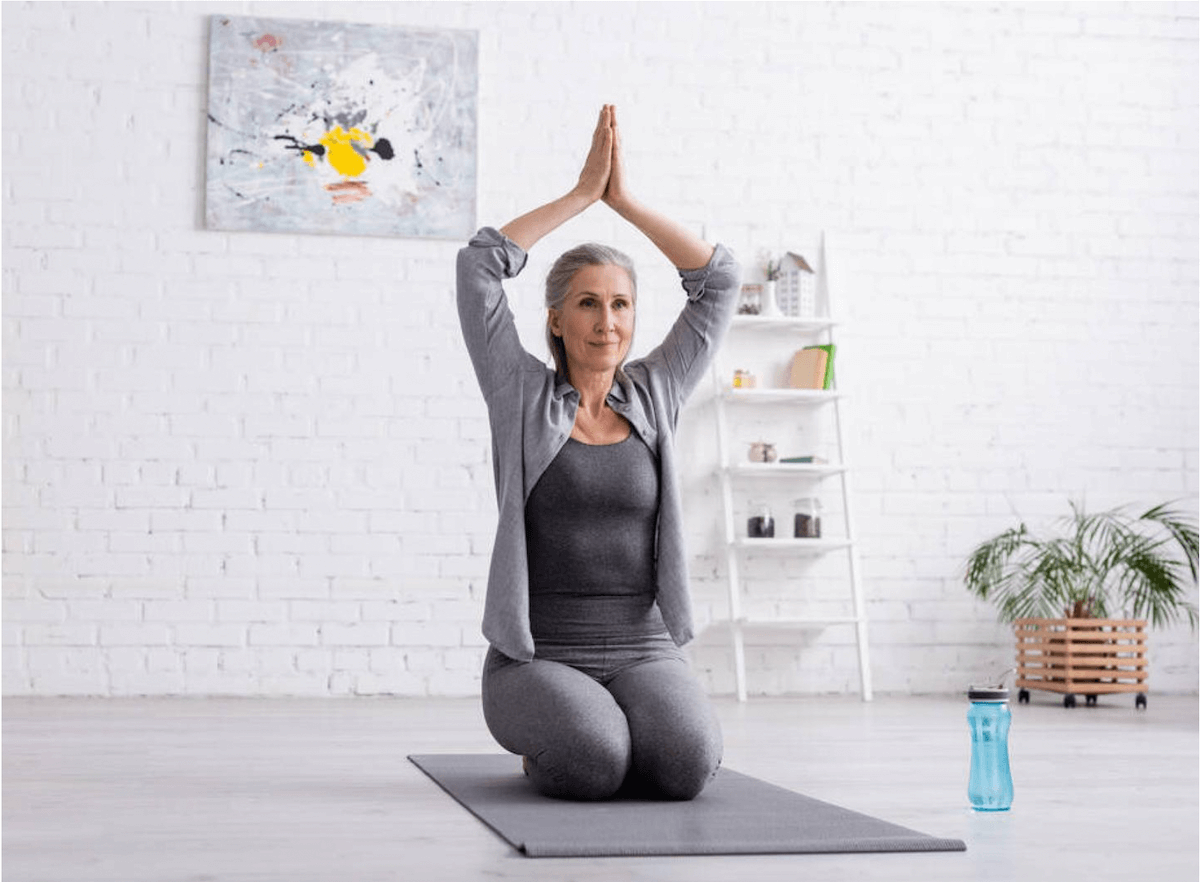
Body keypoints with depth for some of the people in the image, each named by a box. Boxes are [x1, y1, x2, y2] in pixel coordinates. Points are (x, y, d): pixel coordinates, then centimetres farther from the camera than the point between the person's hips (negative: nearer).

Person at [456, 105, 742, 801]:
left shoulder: (654, 398, 10)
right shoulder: (522, 398, 3)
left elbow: (720, 281, 6)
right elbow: (479, 265, -6)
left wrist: (626, 200, 3)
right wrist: (583, 192, -3)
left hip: (644, 653, 2)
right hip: (537, 659, -2)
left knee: (685, 764, -28)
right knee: (591, 763, -32)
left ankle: (648, 726, 9)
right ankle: (550, 738, 5)